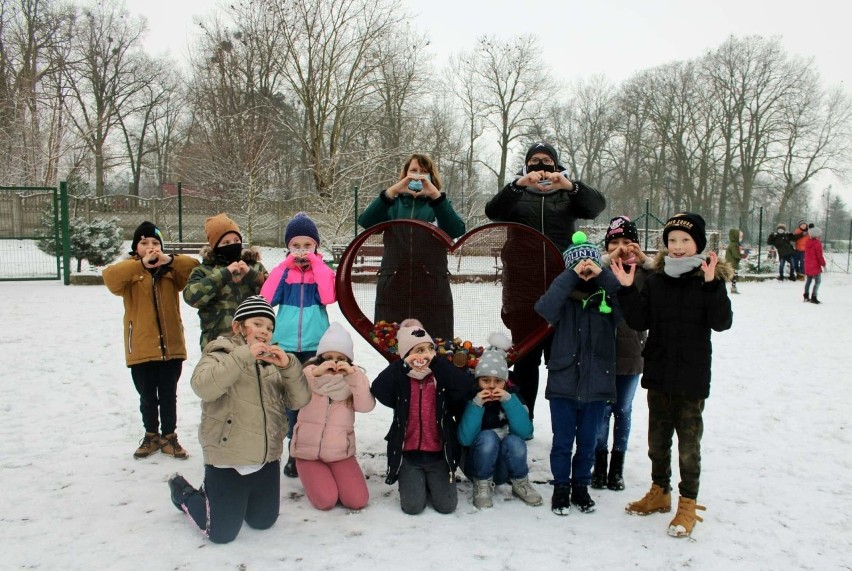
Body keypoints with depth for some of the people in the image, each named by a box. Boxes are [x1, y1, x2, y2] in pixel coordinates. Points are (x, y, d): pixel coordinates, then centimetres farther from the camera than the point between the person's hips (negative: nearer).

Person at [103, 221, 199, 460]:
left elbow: (195, 268, -9)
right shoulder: (129, 270, 2)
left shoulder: (171, 270, 6)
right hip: (141, 348, -1)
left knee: (168, 396, 11)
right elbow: (110, 277, -19)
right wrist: (141, 264, -26)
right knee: (147, 397, 12)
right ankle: (151, 436, 29)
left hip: (171, 345, 1)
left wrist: (170, 260, -21)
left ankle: (169, 436, 25)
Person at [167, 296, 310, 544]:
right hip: (227, 460, -5)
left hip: (267, 459, 5)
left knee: (263, 522, 17)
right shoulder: (220, 353, -6)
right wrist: (245, 355, -31)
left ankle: (214, 495, 41)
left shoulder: (273, 360, 7)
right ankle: (183, 492, 29)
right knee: (222, 533, 3)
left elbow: (299, 400, -2)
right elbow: (203, 387, -27)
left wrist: (289, 366, -19)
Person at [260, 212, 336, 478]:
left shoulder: (323, 270, 4)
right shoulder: (282, 270, 7)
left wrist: (317, 264, -11)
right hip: (286, 345, 1)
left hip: (316, 346, -1)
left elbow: (329, 297, -15)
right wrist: (284, 266, -7)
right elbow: (266, 299, -8)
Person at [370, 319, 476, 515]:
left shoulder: (444, 377, -2)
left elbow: (467, 387, -22)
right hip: (408, 455, 0)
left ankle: (431, 482, 24)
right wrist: (404, 365, -25)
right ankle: (414, 481, 21)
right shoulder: (400, 380, -4)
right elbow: (377, 390, -22)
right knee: (412, 506, -12)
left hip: (438, 454, 1)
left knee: (446, 505, -7)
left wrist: (436, 362, -23)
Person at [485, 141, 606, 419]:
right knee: (525, 359, 4)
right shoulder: (516, 194, 12)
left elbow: (597, 205, -7)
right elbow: (493, 211, -9)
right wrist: (517, 184, -26)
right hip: (524, 290, 0)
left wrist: (570, 185, -26)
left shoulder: (569, 194, 12)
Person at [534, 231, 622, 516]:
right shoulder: (564, 297, -2)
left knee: (588, 442, 14)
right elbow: (544, 308, -24)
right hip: (564, 381, -1)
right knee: (562, 441, 9)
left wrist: (603, 276, -21)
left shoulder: (606, 297, 1)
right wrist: (571, 277, -22)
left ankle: (581, 486, 32)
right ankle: (561, 488, 26)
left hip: (597, 383, 1)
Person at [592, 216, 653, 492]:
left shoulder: (644, 271, 0)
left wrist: (646, 261, -20)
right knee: (602, 408, 8)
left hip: (632, 351, 1)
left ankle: (617, 465, 27)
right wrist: (608, 260, -24)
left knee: (623, 410, 13)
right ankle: (600, 462, 24)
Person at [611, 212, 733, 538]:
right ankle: (659, 493, 35)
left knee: (688, 443, 6)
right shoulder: (656, 279, 3)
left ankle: (688, 505, 22)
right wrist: (627, 289, -13)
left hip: (692, 377, -4)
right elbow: (639, 322, -1)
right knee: (657, 438, 17)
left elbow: (722, 323, -17)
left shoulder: (711, 278, -7)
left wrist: (711, 285, -28)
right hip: (657, 374, 4)